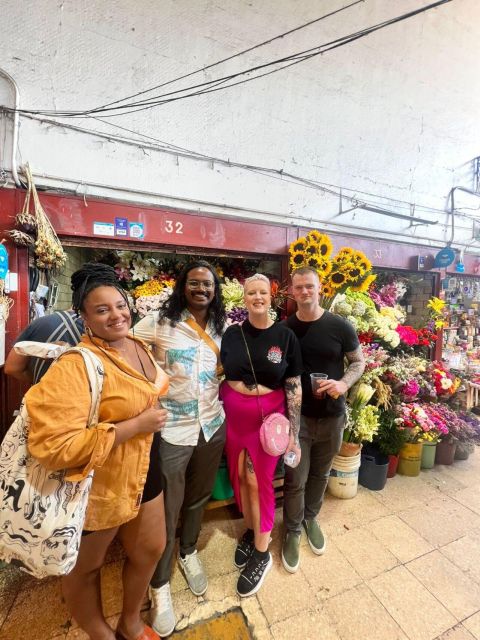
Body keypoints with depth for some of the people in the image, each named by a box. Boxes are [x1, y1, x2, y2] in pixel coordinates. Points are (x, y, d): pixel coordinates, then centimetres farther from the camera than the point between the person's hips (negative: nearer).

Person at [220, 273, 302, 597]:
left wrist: (294, 433, -7)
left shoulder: (285, 335, -9)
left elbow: (294, 387, -7)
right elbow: (223, 377, 6)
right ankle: (251, 529, 45)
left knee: (260, 482, 9)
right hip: (233, 417, 3)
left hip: (268, 417, -2)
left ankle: (262, 553, 34)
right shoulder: (232, 333, -2)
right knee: (239, 477, 17)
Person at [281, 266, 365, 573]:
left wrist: (344, 383, -18)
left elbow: (359, 361, 2)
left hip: (332, 415, 1)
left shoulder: (340, 326, -8)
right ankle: (293, 531, 34)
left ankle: (311, 518, 48)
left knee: (320, 474, 21)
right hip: (297, 414, -1)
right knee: (296, 479, 7)